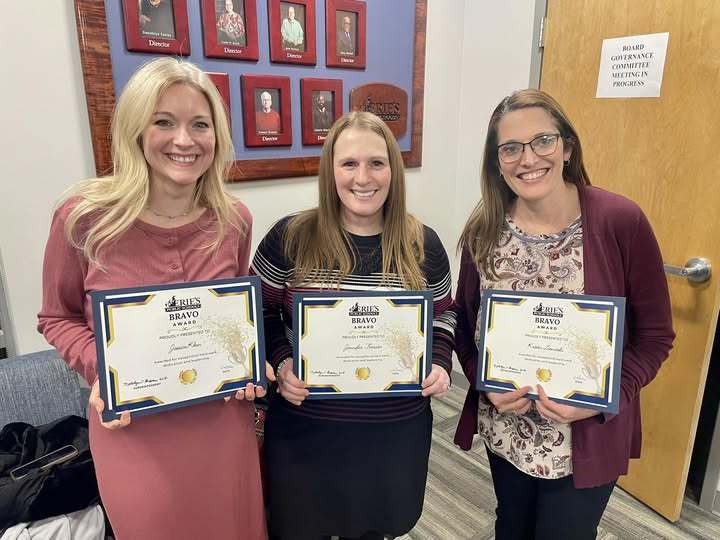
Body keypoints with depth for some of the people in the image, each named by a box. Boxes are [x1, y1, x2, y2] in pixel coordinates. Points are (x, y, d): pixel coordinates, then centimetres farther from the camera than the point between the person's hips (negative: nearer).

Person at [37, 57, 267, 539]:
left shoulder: (234, 220, -5)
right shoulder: (85, 217, -14)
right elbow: (59, 317, 0)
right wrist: (100, 371, -17)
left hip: (223, 420, 3)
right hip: (133, 427, -2)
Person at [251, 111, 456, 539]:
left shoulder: (422, 244, -2)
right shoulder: (290, 237, -8)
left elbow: (442, 315, 10)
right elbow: (259, 312, 1)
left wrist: (439, 365, -8)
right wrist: (281, 364, -15)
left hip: (396, 429, 2)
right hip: (305, 429, -1)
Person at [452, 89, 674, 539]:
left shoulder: (621, 221, -15)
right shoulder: (483, 231, -7)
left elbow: (655, 335, -9)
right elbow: (465, 326, 2)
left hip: (587, 439, -2)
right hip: (504, 431, 3)